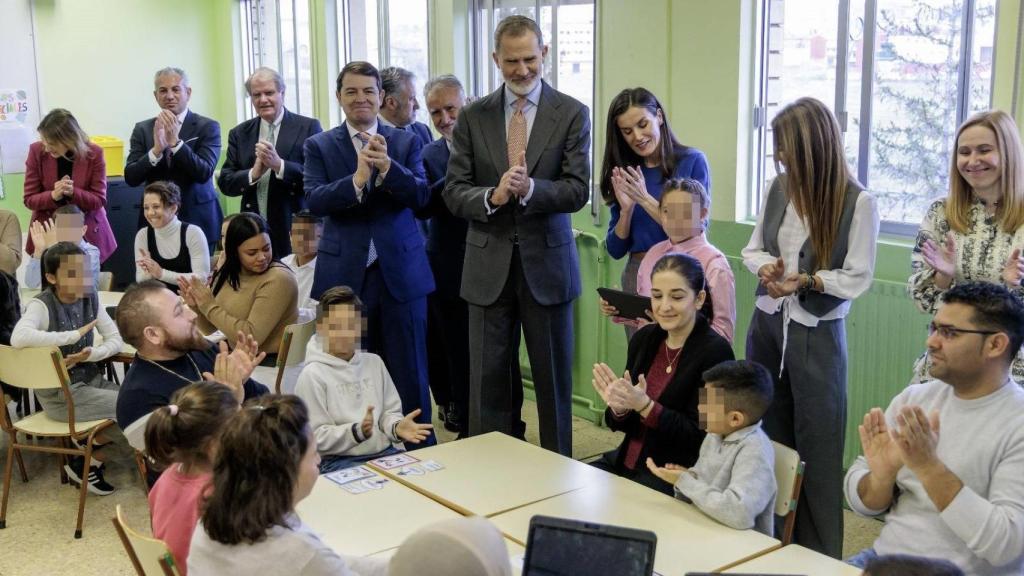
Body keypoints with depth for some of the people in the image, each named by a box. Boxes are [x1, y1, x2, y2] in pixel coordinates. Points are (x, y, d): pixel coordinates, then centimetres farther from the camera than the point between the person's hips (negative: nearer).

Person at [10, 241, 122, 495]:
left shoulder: (90, 298, 1)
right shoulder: (41, 305, -16)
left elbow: (116, 340, 2)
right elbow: (18, 337, -36)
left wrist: (91, 354, -19)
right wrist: (74, 335, -30)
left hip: (90, 379, 6)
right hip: (58, 393, -6)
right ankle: (86, 462, 6)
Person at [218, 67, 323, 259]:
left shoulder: (309, 127, 0)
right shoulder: (239, 134, 11)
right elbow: (225, 183, 7)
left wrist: (280, 165, -19)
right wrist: (253, 173, -12)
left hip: (296, 230, -2)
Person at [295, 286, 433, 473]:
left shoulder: (374, 362, 14)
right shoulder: (313, 375, -4)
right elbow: (316, 437, -8)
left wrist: (396, 427, -7)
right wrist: (357, 431, -23)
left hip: (386, 453, 6)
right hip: (339, 461, -6)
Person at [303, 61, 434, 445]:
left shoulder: (406, 143, 6)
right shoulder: (319, 146, 5)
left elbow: (421, 196, -6)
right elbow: (314, 201, -9)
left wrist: (387, 166, -23)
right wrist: (357, 179, -25)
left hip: (400, 273, 0)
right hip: (343, 275, 0)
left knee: (409, 373, 6)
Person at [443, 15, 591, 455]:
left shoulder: (572, 114, -1)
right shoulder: (473, 116, 4)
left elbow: (577, 191, -8)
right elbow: (454, 191, 1)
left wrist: (529, 188, -26)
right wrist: (492, 197, -20)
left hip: (546, 260, -1)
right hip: (489, 264, 1)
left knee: (553, 377, 9)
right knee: (487, 378, 7)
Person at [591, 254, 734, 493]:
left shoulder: (715, 352, -14)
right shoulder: (644, 338, 5)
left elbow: (699, 436, -15)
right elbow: (623, 425, 10)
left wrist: (644, 405, -24)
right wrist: (619, 409, -12)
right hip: (626, 462, 6)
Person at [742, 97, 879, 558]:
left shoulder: (858, 202, -11)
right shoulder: (779, 187, 4)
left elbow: (859, 278, -10)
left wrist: (806, 281, -23)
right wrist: (766, 266, -10)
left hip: (817, 333, -5)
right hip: (767, 322, 5)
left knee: (816, 445, 2)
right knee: (767, 438, 13)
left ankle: (820, 554, 14)